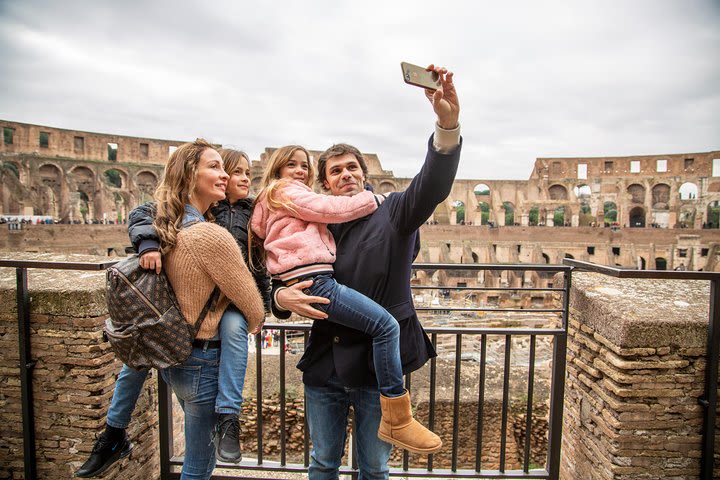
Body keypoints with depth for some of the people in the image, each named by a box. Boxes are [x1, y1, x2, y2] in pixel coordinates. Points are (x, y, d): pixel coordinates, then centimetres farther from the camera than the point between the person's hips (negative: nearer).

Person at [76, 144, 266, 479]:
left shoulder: (253, 214, 8)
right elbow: (143, 214, -8)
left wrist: (260, 307, 8)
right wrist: (148, 242, -29)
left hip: (231, 296, 0)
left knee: (233, 327, -36)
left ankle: (228, 419, -27)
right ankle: (114, 436, 19)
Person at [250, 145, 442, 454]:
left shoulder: (274, 199, 33)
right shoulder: (286, 191, 2)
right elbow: (334, 209, -7)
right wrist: (375, 198, 3)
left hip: (311, 281, 11)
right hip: (312, 281, -11)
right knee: (386, 325, -19)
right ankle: (397, 421, -14)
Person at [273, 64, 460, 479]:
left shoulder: (393, 214, -5)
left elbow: (431, 188, -24)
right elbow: (289, 281, 7)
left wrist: (448, 123, -39)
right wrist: (283, 297, -17)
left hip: (379, 363, -2)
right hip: (324, 365, 3)